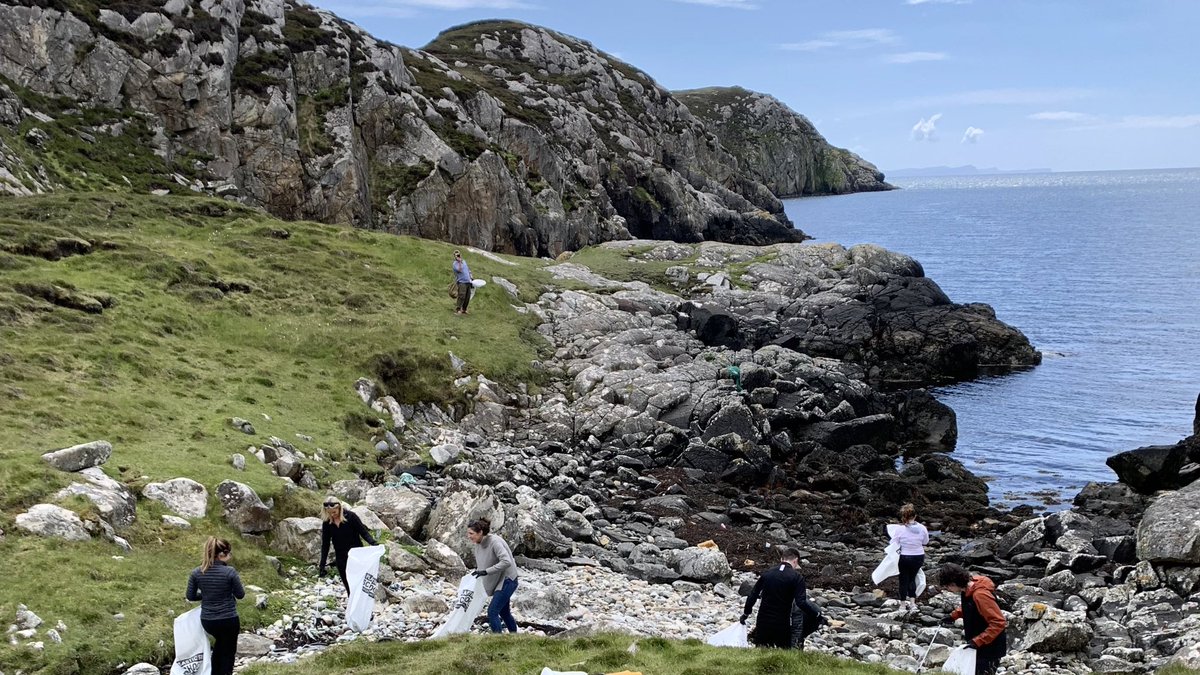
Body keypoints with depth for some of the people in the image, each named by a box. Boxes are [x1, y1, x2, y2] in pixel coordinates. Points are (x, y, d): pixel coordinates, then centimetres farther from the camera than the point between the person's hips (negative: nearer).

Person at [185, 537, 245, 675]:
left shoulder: (196, 573, -6)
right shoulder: (230, 572, -18)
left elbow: (190, 596, 3)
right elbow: (240, 595, -7)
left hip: (207, 621, 5)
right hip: (228, 620, -5)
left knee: (220, 643, 32)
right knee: (228, 652, 14)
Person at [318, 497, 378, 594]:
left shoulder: (350, 516, -12)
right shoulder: (327, 523, -3)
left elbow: (363, 532, -9)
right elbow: (325, 544, 4)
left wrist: (373, 543, -28)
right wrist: (322, 565, 3)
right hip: (341, 559, 3)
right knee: (349, 587, 6)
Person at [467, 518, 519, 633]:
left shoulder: (494, 542, -25)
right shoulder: (478, 544, 1)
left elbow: (506, 562, -34)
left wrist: (486, 571, -34)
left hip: (507, 580, -9)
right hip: (498, 581, 9)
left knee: (492, 612, -14)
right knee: (504, 612, 19)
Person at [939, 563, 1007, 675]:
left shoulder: (980, 595, -29)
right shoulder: (968, 589, -1)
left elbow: (999, 623, -30)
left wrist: (977, 641, -30)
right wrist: (954, 616, 11)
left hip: (990, 648, -9)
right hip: (980, 645, 9)